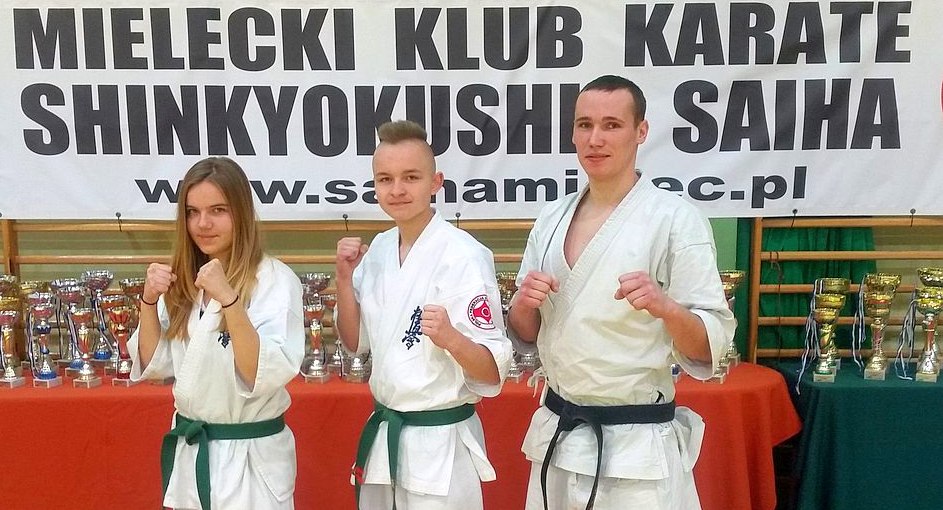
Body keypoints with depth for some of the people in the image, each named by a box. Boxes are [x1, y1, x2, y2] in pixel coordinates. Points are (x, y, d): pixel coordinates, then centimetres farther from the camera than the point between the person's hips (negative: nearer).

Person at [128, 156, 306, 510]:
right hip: (188, 454, 6)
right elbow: (154, 366, 5)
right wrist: (149, 301, -10)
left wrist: (229, 298, -32)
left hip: (250, 458, -5)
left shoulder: (275, 280, -16)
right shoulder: (184, 280, 4)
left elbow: (268, 375, -24)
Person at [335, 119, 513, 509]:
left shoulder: (463, 255, -18)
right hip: (382, 437, 7)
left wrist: (451, 339, -37)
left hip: (441, 447, -6)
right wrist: (345, 277, -5)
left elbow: (493, 374, -17)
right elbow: (356, 342, 9)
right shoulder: (380, 249, 3)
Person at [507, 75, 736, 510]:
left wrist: (665, 307, -30)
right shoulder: (551, 219, 4)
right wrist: (524, 303, -10)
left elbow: (709, 347, -12)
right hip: (557, 437, 5)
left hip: (637, 447, -5)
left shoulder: (676, 219, -12)